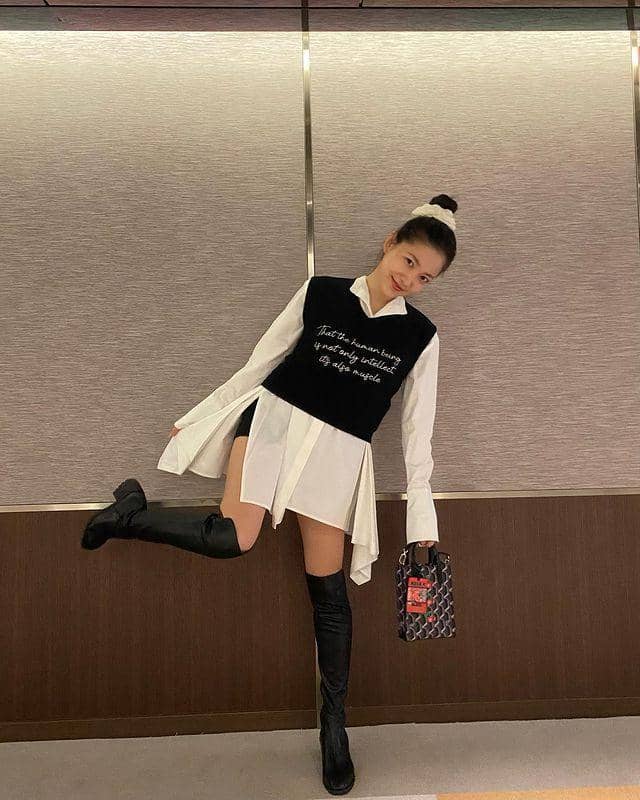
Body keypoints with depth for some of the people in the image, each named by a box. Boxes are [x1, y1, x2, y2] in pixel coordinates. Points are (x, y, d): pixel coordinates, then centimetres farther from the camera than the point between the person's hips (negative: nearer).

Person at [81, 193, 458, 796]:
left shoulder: (420, 336, 3)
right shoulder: (320, 293, 2)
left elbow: (417, 428, 6)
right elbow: (261, 361, 7)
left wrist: (421, 512, 4)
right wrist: (198, 416, 9)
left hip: (339, 451, 1)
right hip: (274, 415, -1)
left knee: (327, 586, 3)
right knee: (232, 538, -24)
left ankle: (334, 722, 23)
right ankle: (131, 513, 4)